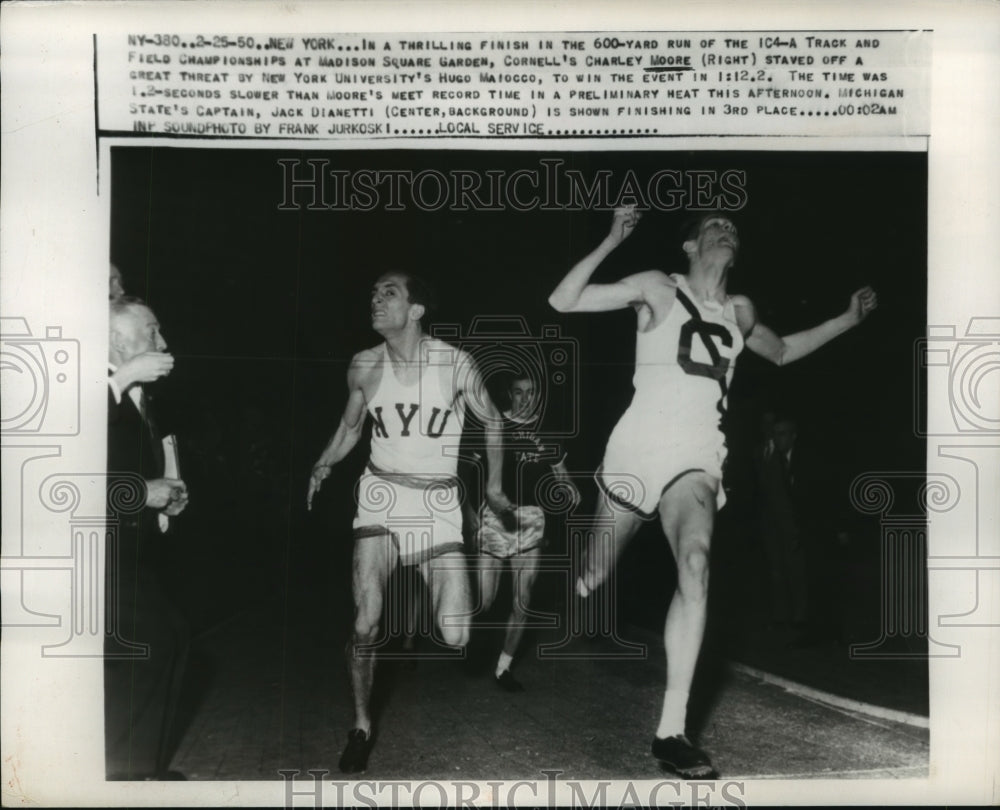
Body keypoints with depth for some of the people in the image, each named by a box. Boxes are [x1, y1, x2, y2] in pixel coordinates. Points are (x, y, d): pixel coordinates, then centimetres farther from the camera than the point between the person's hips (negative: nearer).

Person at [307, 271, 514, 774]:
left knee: (454, 639, -7)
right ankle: (362, 727, 9)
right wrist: (323, 467, -1)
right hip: (381, 497, 1)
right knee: (366, 624, -16)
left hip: (438, 504, -1)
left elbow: (492, 421, 9)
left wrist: (494, 485, 11)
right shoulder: (363, 366, 0)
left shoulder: (454, 364, -7)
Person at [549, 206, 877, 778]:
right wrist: (611, 242, -12)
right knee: (591, 579, 3)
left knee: (696, 566, -25)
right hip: (637, 451, -2)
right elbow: (563, 303, -4)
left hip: (696, 461, 3)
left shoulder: (739, 312, 16)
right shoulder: (658, 289, 2)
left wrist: (848, 320, 29)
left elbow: (782, 352, 36)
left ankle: (672, 731, -23)